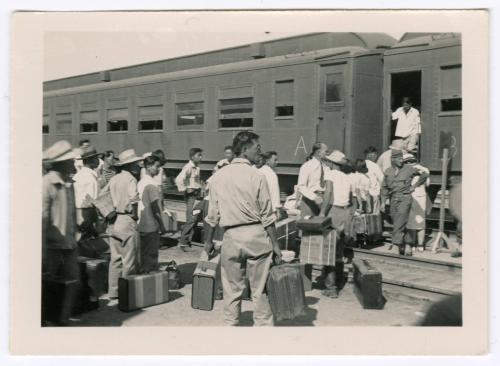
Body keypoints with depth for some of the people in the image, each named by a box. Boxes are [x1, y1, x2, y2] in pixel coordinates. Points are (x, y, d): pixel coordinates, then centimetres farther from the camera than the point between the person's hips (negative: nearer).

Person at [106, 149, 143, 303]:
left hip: (113, 221, 8)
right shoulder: (131, 179, -11)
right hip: (127, 221, -7)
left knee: (115, 259, 13)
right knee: (129, 261, 1)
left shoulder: (113, 179, 11)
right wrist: (135, 215, -6)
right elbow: (133, 201, -19)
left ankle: (113, 295, 19)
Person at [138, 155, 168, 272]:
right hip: (151, 226, -8)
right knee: (151, 255, 0)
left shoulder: (141, 182, 9)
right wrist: (162, 226, -10)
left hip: (142, 225, 8)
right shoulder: (152, 184, -17)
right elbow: (155, 208, -18)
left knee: (144, 254, 15)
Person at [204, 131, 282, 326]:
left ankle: (231, 324, 20)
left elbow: (213, 214, 6)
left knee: (232, 289, 12)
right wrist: (275, 244, 0)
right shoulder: (257, 176, -7)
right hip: (256, 236, -2)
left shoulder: (218, 177, 2)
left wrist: (208, 240, 17)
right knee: (260, 289, 6)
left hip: (231, 236, 3)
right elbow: (267, 215, -6)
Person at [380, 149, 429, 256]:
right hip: (393, 200, 4)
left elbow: (424, 175, 6)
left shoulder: (408, 169, -2)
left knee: (399, 224, -13)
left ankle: (397, 245, -11)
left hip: (405, 199, -4)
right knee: (399, 225, 9)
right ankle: (407, 245, 22)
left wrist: (414, 186, 4)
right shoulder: (388, 172, 7)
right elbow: (385, 188, 12)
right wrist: (383, 202, 7)